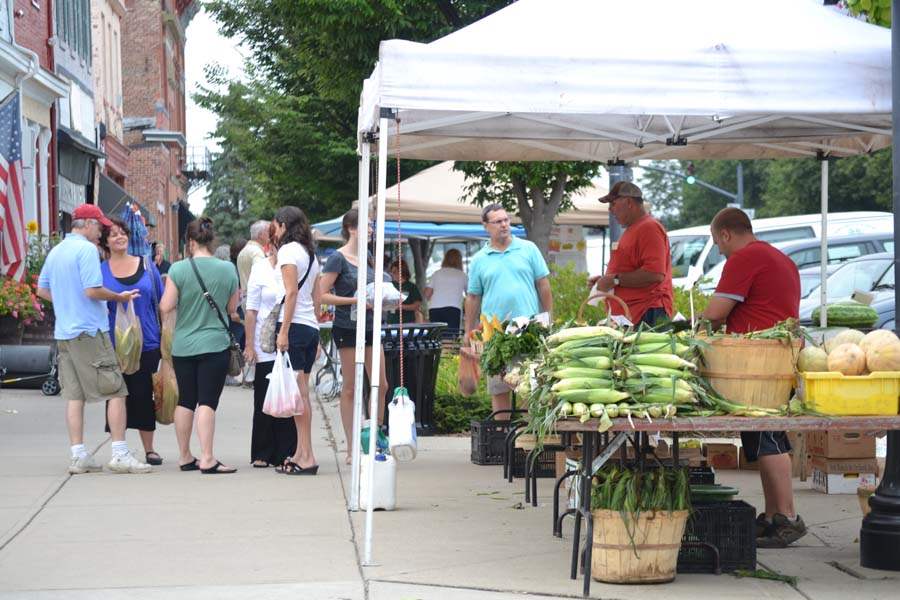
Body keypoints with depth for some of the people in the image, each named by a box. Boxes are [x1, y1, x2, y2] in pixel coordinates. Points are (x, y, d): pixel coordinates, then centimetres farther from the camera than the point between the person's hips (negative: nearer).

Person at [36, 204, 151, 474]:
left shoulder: (55, 252, 15)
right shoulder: (87, 249, -11)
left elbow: (42, 290, 20)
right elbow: (92, 290, -18)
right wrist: (120, 297, -5)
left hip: (63, 332, 9)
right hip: (89, 331, -8)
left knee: (74, 395, 8)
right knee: (116, 391, -4)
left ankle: (78, 456, 7)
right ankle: (120, 454, -6)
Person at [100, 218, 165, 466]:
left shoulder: (146, 266, 7)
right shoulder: (100, 271, 3)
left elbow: (161, 303, 10)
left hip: (147, 343, 1)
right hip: (115, 345, -1)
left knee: (145, 396, 5)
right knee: (119, 397, 1)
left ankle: (149, 449, 16)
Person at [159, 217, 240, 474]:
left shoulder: (178, 269, -8)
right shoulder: (228, 269, -4)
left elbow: (165, 307, -8)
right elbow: (232, 308, 5)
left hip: (182, 346, 1)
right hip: (215, 345, -1)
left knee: (185, 401, 12)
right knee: (207, 402, -3)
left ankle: (185, 457, 21)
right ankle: (207, 459, -12)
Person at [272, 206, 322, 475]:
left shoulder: (288, 250, -6)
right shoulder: (310, 253, 18)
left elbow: (291, 293, -15)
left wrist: (284, 331, -17)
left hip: (295, 325, -9)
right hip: (311, 327, 9)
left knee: (298, 393, -9)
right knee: (302, 393, 10)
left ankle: (307, 457, -11)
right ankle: (301, 454, 11)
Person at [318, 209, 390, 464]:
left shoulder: (367, 259, 13)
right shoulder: (338, 258, -8)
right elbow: (323, 294, -12)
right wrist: (355, 300, -19)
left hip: (369, 325, 7)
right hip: (347, 327, -7)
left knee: (381, 384, 5)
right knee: (350, 388, 0)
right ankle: (351, 448, 6)